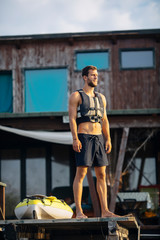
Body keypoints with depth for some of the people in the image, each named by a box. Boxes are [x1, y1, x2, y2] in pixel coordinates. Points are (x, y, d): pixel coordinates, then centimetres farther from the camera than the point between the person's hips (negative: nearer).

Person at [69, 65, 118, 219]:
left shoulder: (101, 98, 19)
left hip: (99, 138, 6)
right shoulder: (76, 96, 2)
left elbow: (104, 120, 19)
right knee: (81, 173, -8)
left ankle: (105, 211, 4)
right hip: (84, 137, -6)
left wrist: (108, 139, 9)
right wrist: (75, 139, -16)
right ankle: (79, 211, -8)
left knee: (101, 175, 3)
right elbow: (72, 118, -5)